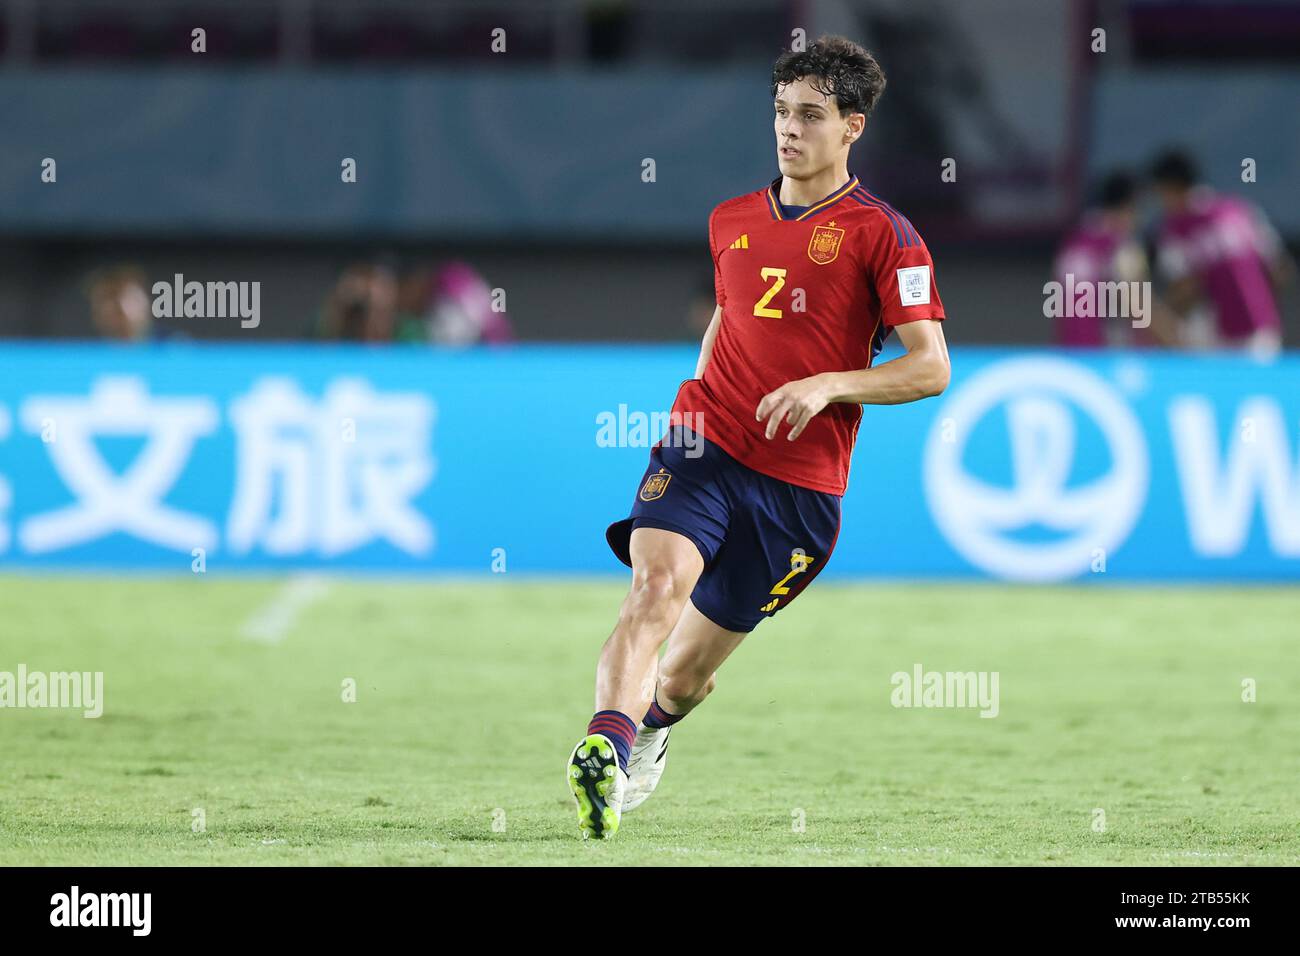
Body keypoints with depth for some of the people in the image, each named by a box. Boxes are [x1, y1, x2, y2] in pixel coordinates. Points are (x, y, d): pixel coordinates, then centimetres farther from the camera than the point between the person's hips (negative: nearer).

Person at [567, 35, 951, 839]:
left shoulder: (882, 235, -3)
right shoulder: (732, 222, 13)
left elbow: (932, 367, -7)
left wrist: (829, 385, -20)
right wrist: (697, 394, 13)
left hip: (801, 485, -2)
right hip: (706, 449, 2)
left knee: (685, 678, 7)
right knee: (656, 589, -29)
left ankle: (650, 729, 42)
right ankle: (606, 758, -44)